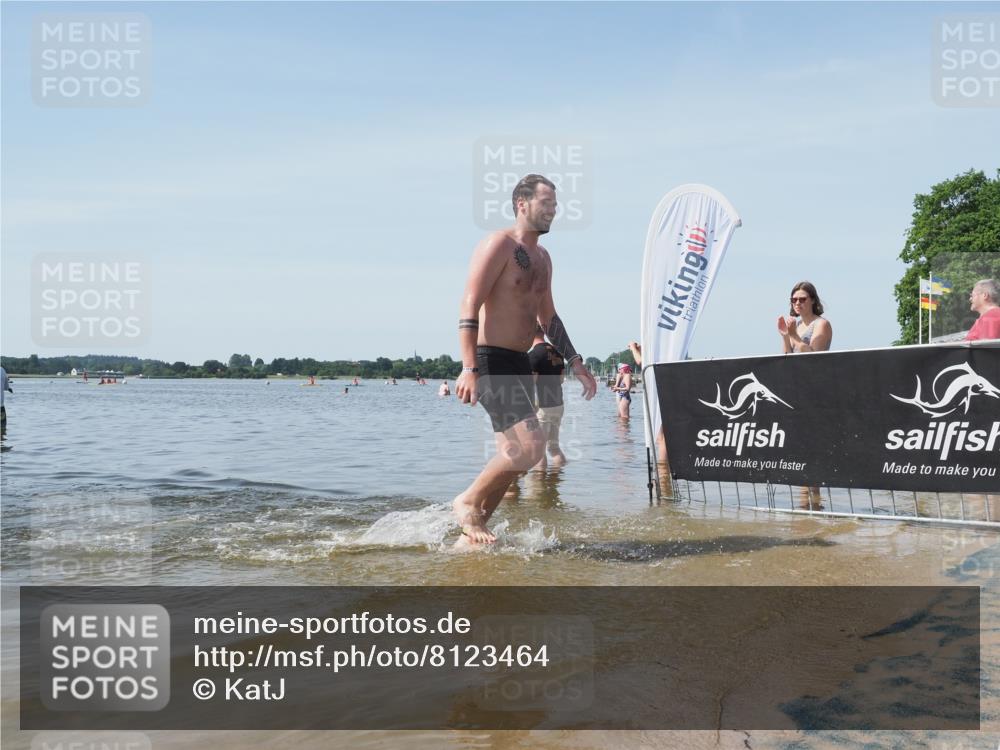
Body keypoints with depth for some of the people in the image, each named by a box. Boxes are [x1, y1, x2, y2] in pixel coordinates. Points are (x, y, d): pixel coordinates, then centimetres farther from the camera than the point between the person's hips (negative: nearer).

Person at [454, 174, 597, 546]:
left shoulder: (542, 257, 18)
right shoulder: (498, 245, -10)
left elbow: (548, 317, 26)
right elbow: (469, 307, -17)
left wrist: (575, 362, 20)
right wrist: (469, 369, -26)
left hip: (520, 363, 10)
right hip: (491, 362, -10)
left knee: (512, 456, 9)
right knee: (530, 445, -19)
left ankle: (471, 534, 18)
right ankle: (467, 501, 0)